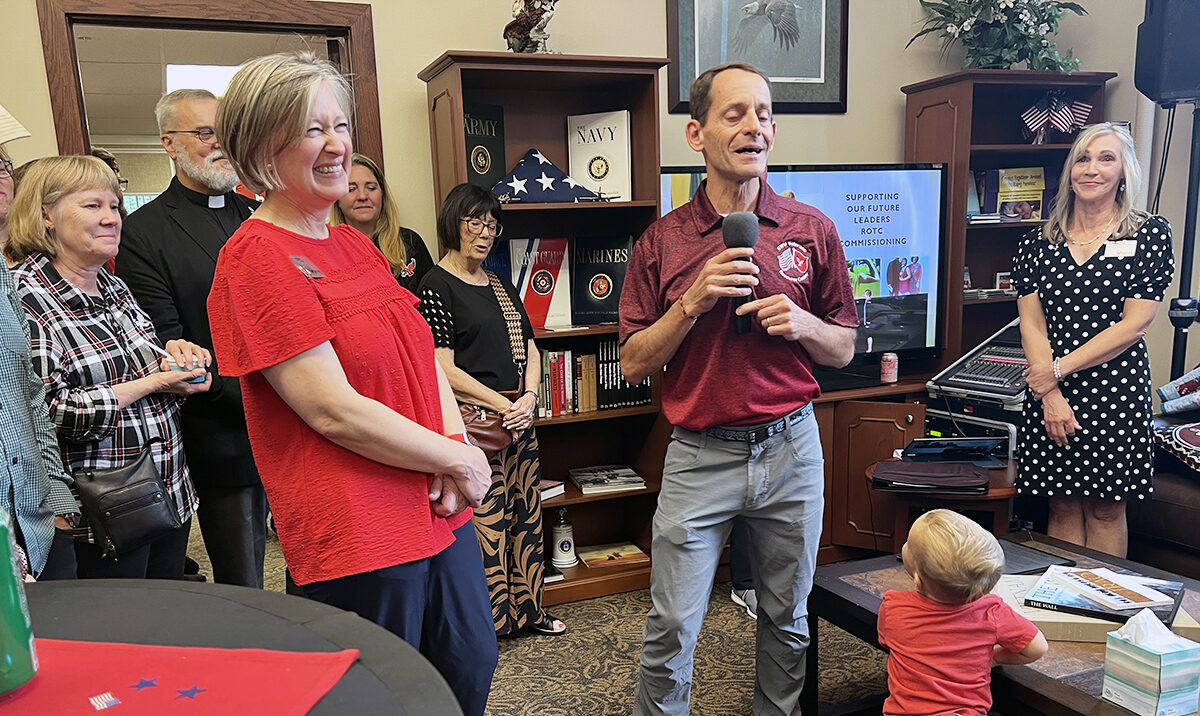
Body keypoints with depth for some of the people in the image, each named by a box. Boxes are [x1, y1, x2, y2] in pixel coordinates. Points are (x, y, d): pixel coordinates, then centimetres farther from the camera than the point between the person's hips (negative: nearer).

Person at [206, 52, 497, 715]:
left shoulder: (355, 245, 11)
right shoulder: (255, 259, -15)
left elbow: (423, 357, 10)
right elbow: (335, 412, -20)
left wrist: (455, 449, -7)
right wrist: (460, 461, -12)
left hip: (442, 509, 8)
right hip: (358, 536, -8)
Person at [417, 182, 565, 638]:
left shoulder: (501, 285, 16)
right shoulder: (438, 286, -7)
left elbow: (529, 349, 15)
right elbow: (443, 369, -14)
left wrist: (528, 397, -3)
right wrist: (502, 404, -13)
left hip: (519, 416, 8)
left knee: (525, 513, 12)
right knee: (484, 520, -3)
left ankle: (527, 609, 26)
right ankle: (486, 621, 12)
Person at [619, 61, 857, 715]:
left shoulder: (813, 230, 2)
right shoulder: (662, 241, -1)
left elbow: (843, 351, 9)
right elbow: (633, 365, -1)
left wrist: (802, 323, -13)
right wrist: (692, 302, -15)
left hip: (790, 448, 2)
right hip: (699, 457, -1)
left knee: (787, 621, 17)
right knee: (672, 628, 4)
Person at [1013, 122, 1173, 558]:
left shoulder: (1150, 234, 0)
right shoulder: (1038, 244, 6)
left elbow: (1133, 325, -8)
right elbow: (1031, 325, 1)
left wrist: (1058, 369, -12)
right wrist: (1051, 396, -9)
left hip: (1116, 393, -2)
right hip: (1049, 392, 2)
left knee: (1105, 510, 7)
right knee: (1063, 509, 9)